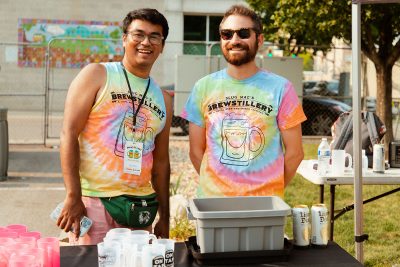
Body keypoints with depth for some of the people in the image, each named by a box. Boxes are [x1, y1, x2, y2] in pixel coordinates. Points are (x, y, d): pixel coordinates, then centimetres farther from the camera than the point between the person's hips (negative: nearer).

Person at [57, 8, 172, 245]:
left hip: (141, 205, 5)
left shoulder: (164, 99, 14)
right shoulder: (96, 75, -1)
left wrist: (164, 218, 13)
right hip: (93, 200, -4)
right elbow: (69, 133, -8)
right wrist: (73, 197, -15)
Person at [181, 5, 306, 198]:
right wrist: (217, 187, 0)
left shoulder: (280, 88, -5)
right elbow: (196, 151, 5)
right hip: (211, 199, 2)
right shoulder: (204, 87, 2)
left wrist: (270, 191, 0)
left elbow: (294, 152, -1)